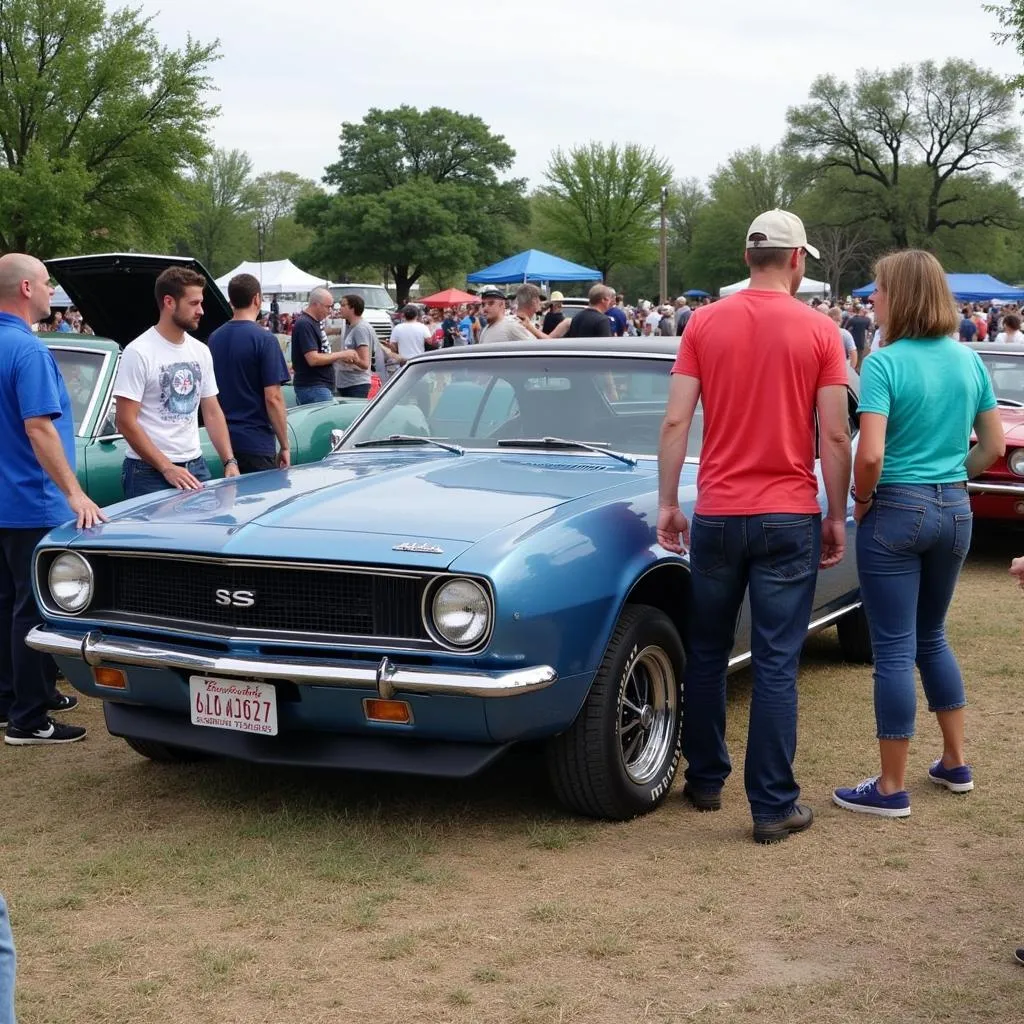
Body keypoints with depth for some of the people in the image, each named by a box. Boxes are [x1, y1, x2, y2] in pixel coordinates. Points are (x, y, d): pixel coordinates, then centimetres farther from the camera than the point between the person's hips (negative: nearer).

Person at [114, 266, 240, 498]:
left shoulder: (201, 352, 10)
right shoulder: (139, 353, -10)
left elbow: (213, 413, 15)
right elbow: (126, 422, -13)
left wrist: (230, 462, 2)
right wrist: (167, 468, -18)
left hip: (196, 467, 6)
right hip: (150, 472, -6)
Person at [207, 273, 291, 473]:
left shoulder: (214, 338, 8)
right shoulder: (263, 339, -12)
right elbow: (273, 398, -15)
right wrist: (284, 446, -8)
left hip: (224, 441, 7)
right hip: (256, 442, -7)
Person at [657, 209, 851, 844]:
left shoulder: (705, 323, 0)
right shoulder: (819, 331, -5)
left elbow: (675, 423, -3)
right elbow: (835, 437, -6)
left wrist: (668, 503, 4)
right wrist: (837, 517, 4)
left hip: (716, 515, 2)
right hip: (789, 518, -2)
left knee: (707, 653, 17)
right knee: (777, 665, 2)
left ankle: (706, 780, 27)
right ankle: (773, 807, 6)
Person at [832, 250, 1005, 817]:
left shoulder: (884, 363, -15)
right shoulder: (968, 359, 4)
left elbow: (870, 455, -23)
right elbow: (993, 445, 10)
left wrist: (861, 500, -6)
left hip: (896, 511, -6)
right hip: (955, 512, 6)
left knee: (895, 649, 1)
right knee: (931, 636, 22)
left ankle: (892, 788, 9)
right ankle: (955, 762, 29)